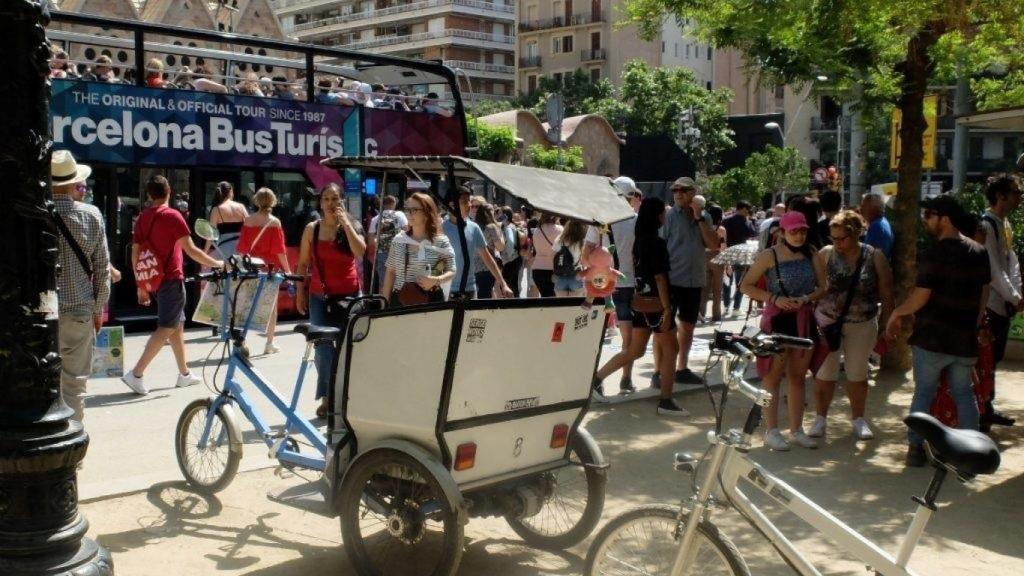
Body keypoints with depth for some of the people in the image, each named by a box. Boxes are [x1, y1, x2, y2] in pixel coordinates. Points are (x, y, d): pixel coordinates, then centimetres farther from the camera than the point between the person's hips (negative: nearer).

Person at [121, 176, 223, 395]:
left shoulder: (143, 218, 8)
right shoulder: (171, 215, -13)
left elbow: (135, 254, 9)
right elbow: (191, 250, -17)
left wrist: (141, 286, 15)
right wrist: (216, 264, -5)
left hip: (155, 279, 8)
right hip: (171, 279, -8)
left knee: (178, 324, 17)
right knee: (167, 328, -6)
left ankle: (184, 374, 24)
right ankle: (136, 374, -13)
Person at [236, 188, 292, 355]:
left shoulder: (248, 220, 0)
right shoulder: (274, 222, -9)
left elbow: (242, 246, 4)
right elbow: (279, 249, -10)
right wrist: (287, 269, -4)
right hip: (270, 266, -3)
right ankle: (269, 344, 9)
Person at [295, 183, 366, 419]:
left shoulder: (352, 225, 1)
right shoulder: (312, 229, 2)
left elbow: (360, 252, -18)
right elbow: (303, 264, 7)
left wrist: (345, 222, -17)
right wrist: (300, 293, 3)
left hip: (349, 295, 0)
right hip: (320, 296, 0)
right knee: (324, 347, -4)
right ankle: (326, 397, 5)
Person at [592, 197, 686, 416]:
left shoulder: (639, 240, 9)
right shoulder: (657, 242, -16)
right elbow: (659, 277, -19)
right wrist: (667, 308, -19)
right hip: (656, 302, -8)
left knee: (635, 350, 15)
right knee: (670, 349, 3)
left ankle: (597, 378, 15)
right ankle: (665, 401, 6)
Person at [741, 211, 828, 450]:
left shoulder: (812, 256, 5)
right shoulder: (770, 255, -7)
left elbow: (823, 287, 8)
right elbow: (746, 285, -7)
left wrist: (807, 298, -12)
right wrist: (775, 299, -17)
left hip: (804, 320, 5)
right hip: (777, 320, -4)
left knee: (798, 377, 13)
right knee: (773, 377, 1)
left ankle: (796, 429, 22)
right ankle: (772, 432, 8)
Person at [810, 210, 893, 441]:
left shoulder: (875, 257, -6)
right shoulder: (825, 254, -6)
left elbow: (886, 294, -1)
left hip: (862, 325, 0)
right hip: (827, 322, 0)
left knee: (857, 373, 13)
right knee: (825, 372, 5)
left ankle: (858, 419, 28)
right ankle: (821, 417, 20)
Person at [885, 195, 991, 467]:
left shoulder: (933, 254, -15)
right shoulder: (979, 252, 7)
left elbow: (920, 298, -16)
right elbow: (984, 293, 15)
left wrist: (896, 314, -1)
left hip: (932, 337, -5)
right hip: (965, 339, 5)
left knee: (923, 392, 5)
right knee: (964, 393, 15)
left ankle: (916, 448, 7)